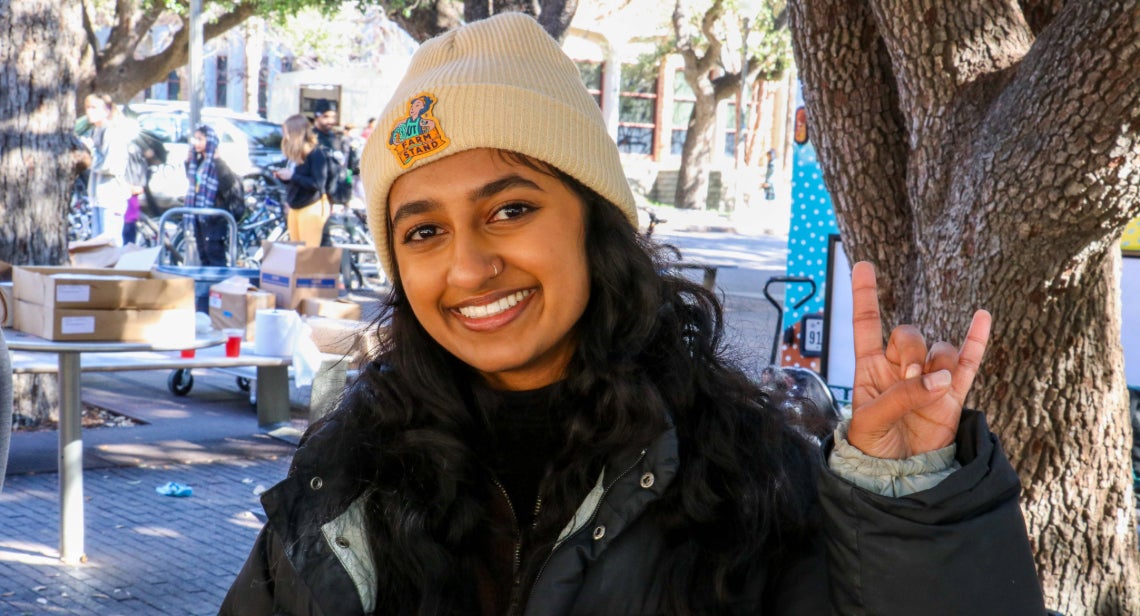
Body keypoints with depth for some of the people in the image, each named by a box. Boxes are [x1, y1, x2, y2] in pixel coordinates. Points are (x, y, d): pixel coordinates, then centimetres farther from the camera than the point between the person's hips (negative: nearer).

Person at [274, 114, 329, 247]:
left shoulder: (316, 154, -14)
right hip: (294, 208, 8)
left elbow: (317, 184, -22)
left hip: (311, 207, -8)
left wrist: (292, 175, -20)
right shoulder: (296, 155, 9)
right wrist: (282, 176, -2)